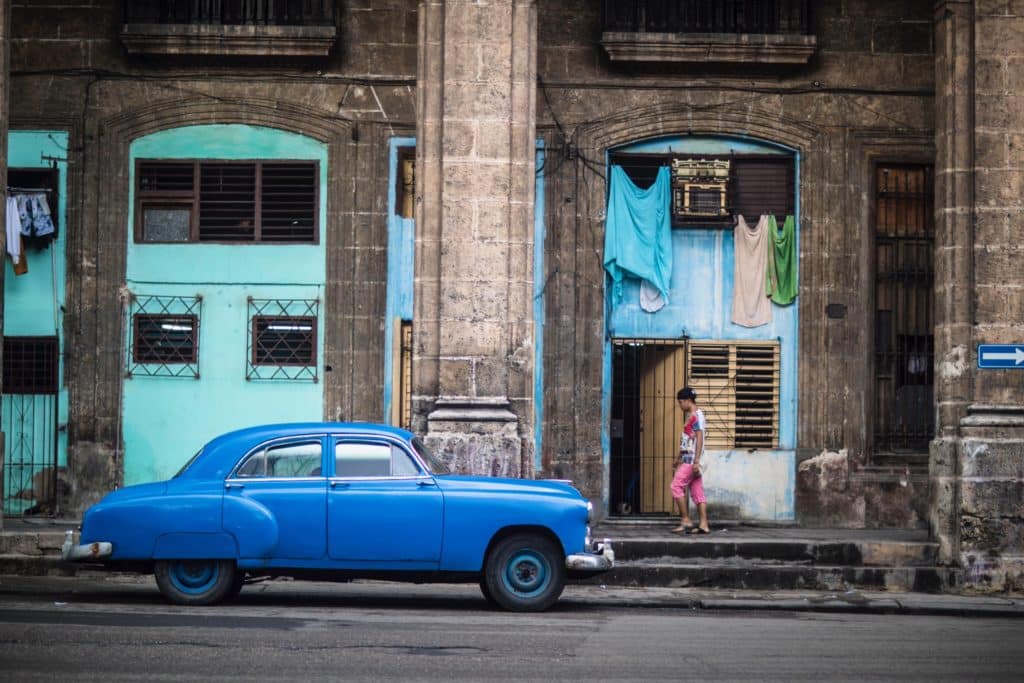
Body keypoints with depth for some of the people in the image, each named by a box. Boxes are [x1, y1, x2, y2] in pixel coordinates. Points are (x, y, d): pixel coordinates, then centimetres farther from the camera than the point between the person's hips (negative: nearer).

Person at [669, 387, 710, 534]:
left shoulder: (697, 415, -10)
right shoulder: (689, 416, 18)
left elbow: (699, 438, -18)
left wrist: (696, 461, -23)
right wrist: (680, 460, 25)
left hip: (692, 459, -9)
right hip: (688, 459, 9)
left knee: (676, 487, -9)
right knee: (697, 491, 4)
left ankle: (686, 520, -7)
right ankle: (704, 524, 1)